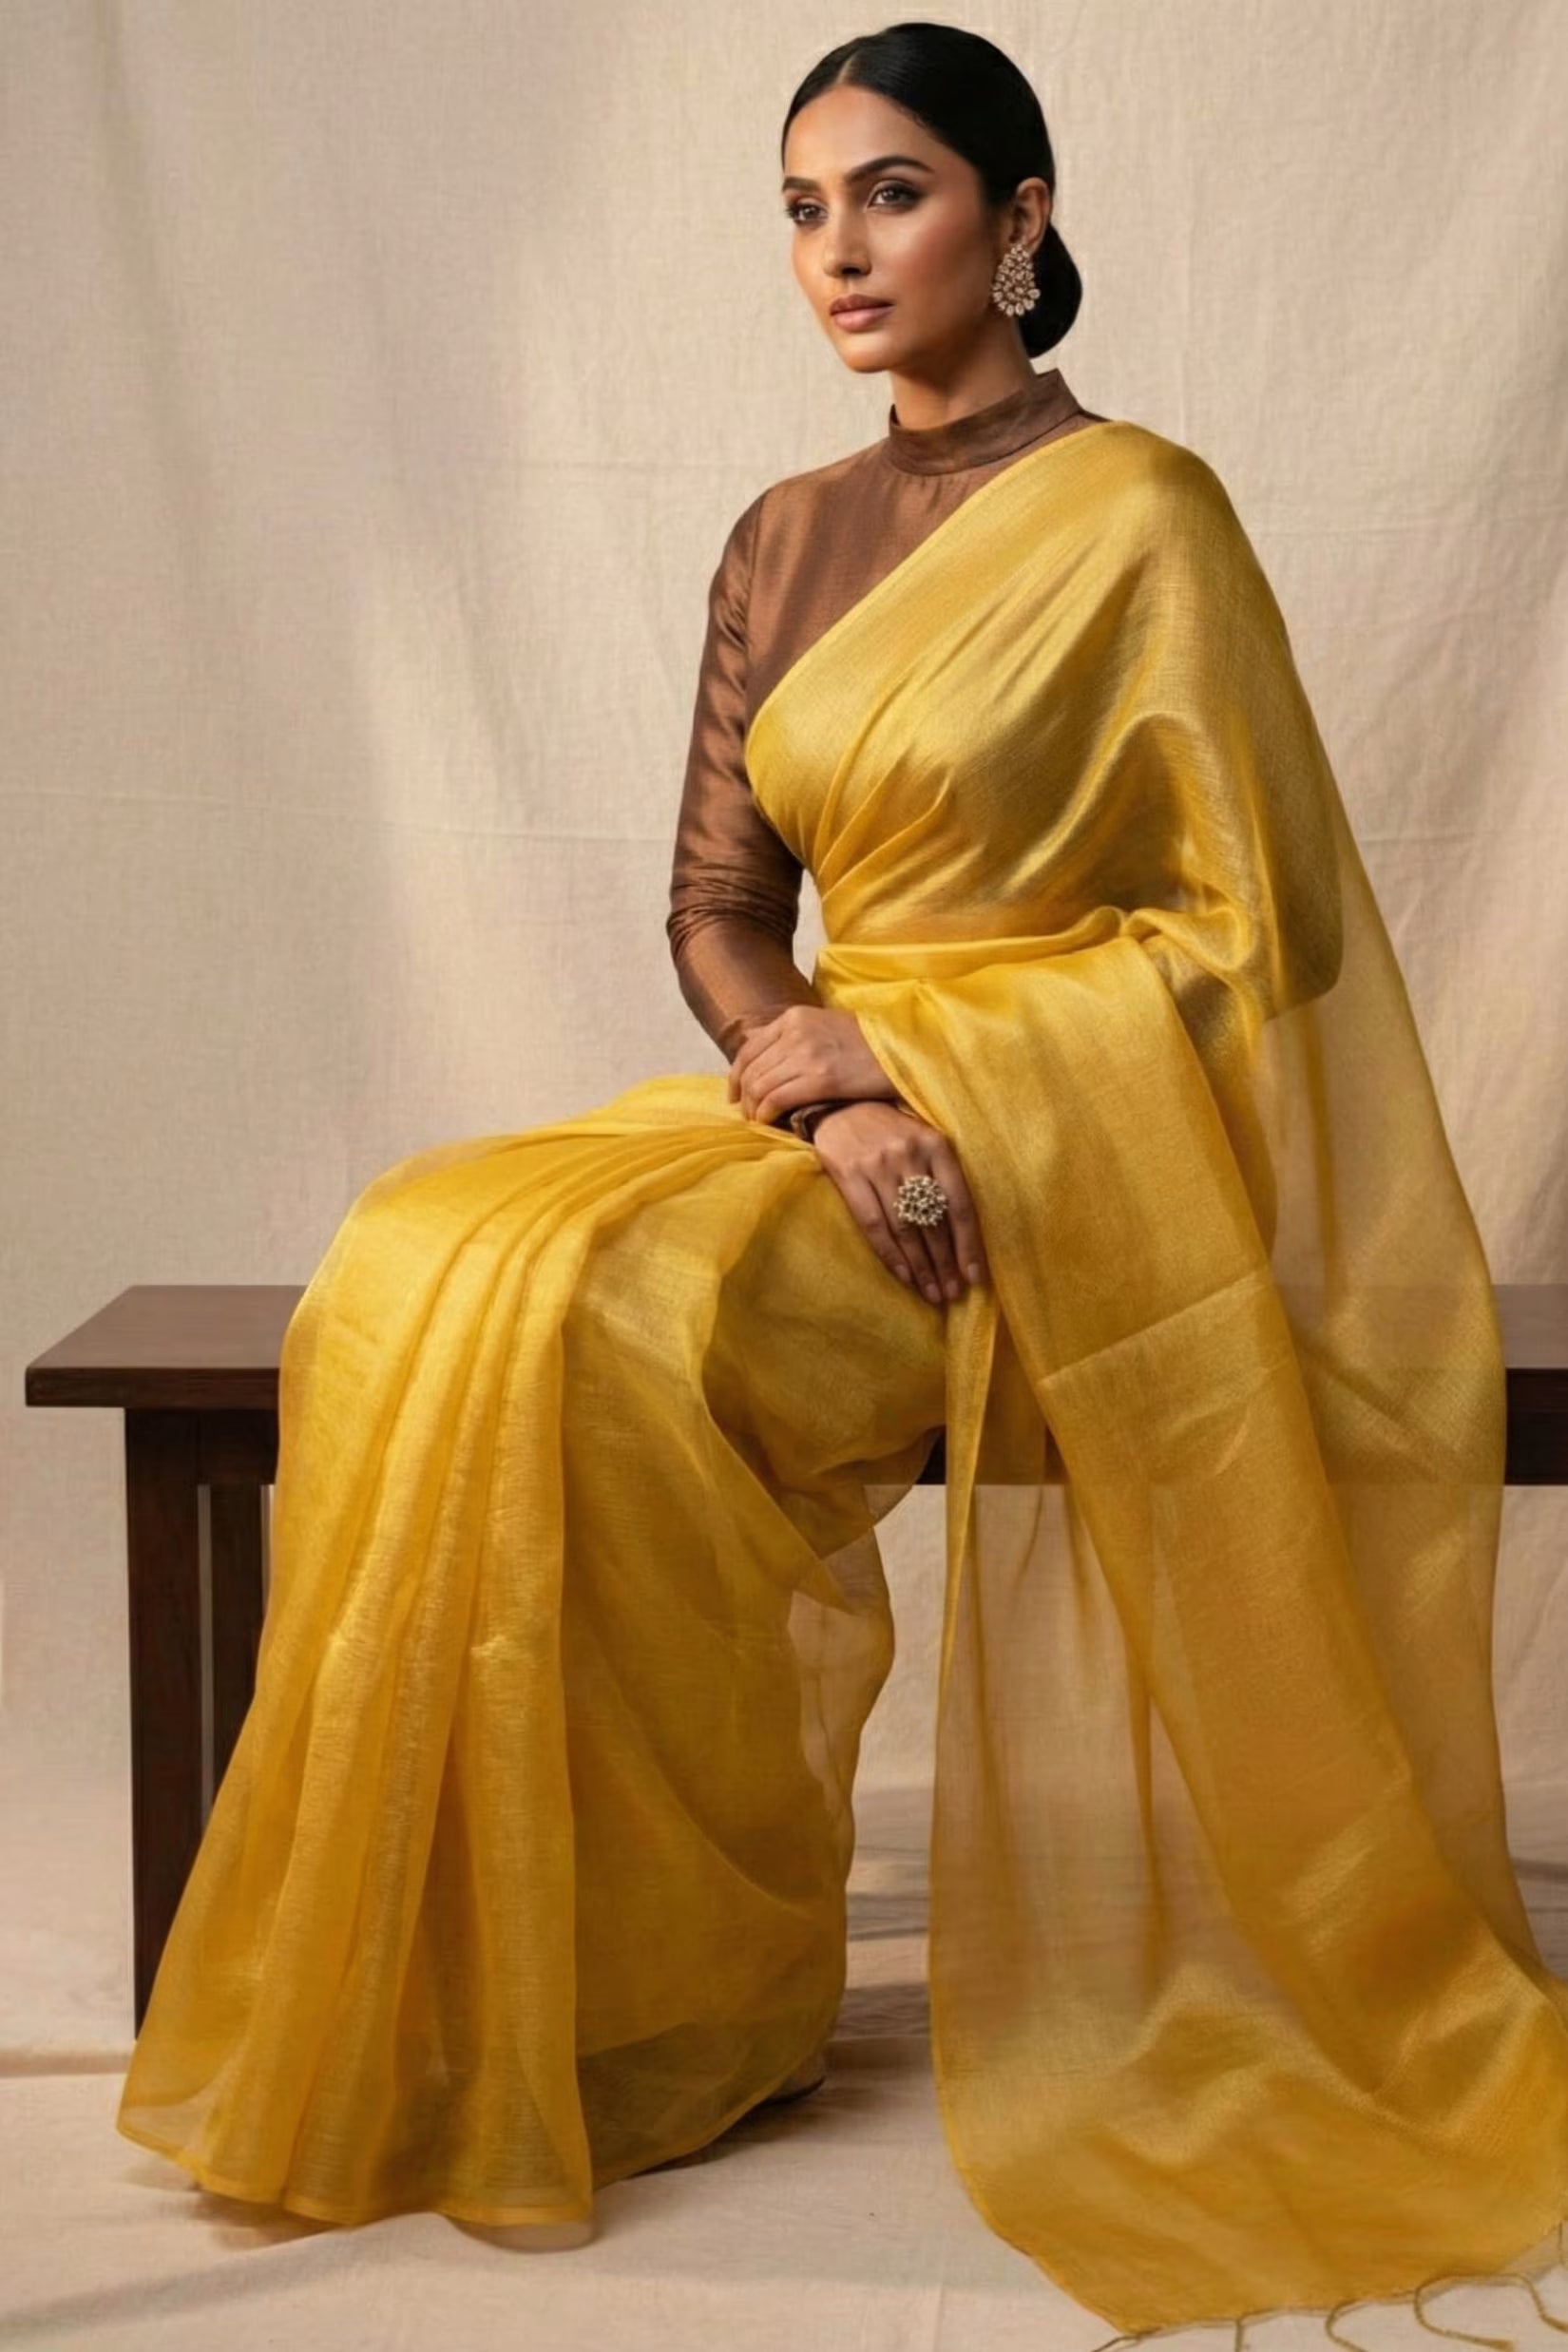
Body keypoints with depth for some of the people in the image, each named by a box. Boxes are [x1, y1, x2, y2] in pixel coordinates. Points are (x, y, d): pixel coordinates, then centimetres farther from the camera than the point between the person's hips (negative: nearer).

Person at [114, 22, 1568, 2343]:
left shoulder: (1138, 514, -6)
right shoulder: (788, 542, 12)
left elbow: (1260, 921, -8)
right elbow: (717, 906, 8)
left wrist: (945, 1072, -14)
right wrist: (830, 1086, -13)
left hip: (1074, 1135, -6)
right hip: (828, 1096, 6)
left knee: (599, 1313, -28)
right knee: (417, 1274, -18)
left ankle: (690, 1981, -11)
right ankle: (477, 2012, -11)